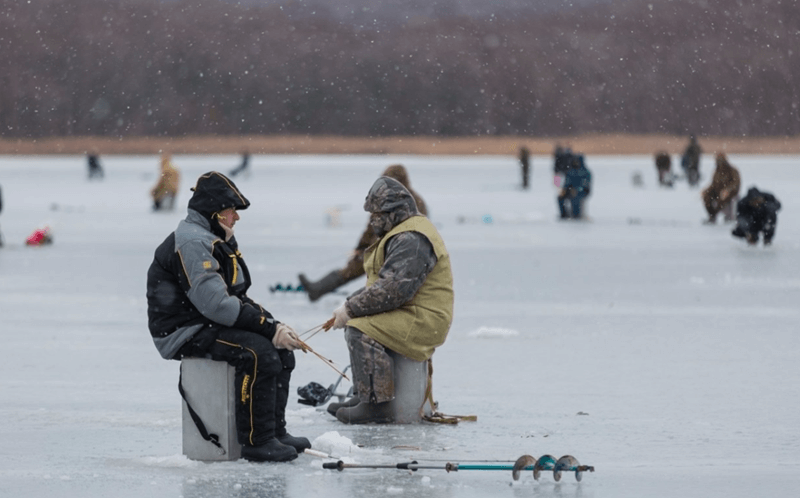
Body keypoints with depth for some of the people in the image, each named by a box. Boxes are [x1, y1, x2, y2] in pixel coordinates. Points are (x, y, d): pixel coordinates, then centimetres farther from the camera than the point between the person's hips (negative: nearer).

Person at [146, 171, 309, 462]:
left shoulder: (218, 241, 17)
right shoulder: (191, 244, -19)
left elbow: (238, 299, 17)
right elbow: (216, 304, -27)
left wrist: (273, 326, -1)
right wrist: (270, 327, -25)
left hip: (207, 326, 11)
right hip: (183, 333, -11)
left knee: (281, 350, 5)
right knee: (257, 352, -27)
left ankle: (275, 432, 6)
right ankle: (256, 442, -23)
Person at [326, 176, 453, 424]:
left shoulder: (412, 240, -18)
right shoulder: (401, 235, 19)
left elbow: (393, 289, -27)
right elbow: (380, 283, 22)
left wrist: (351, 309, -19)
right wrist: (349, 305, 7)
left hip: (423, 321, -12)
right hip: (412, 316, 12)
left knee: (360, 330, -25)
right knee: (354, 323, 18)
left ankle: (376, 404, -24)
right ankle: (363, 396, 17)